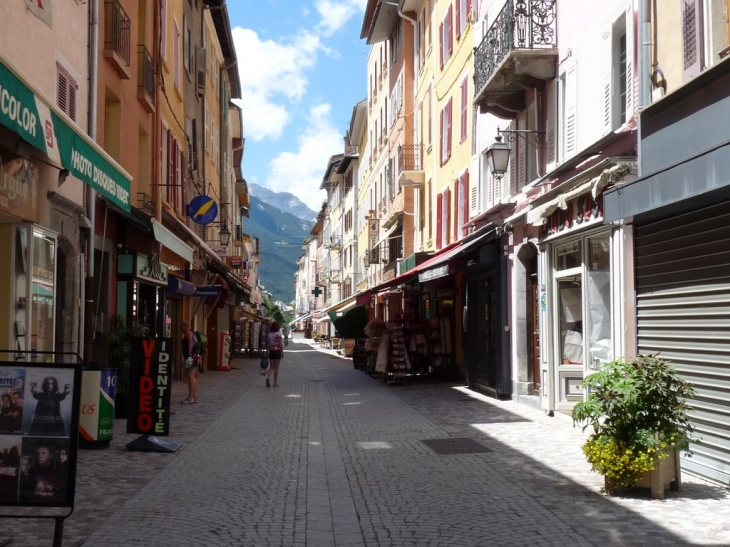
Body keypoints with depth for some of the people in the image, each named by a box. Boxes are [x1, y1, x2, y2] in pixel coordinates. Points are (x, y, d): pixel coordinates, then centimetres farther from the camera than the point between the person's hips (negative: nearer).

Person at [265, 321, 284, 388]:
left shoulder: (269, 334, 4)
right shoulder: (278, 334, -9)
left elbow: (267, 345, 6)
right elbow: (280, 344, -9)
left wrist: (268, 351, 14)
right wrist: (282, 352, -2)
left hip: (271, 352, 4)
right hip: (277, 351, -4)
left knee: (271, 367, 12)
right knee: (276, 367, 4)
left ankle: (267, 377, -15)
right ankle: (275, 383, 8)